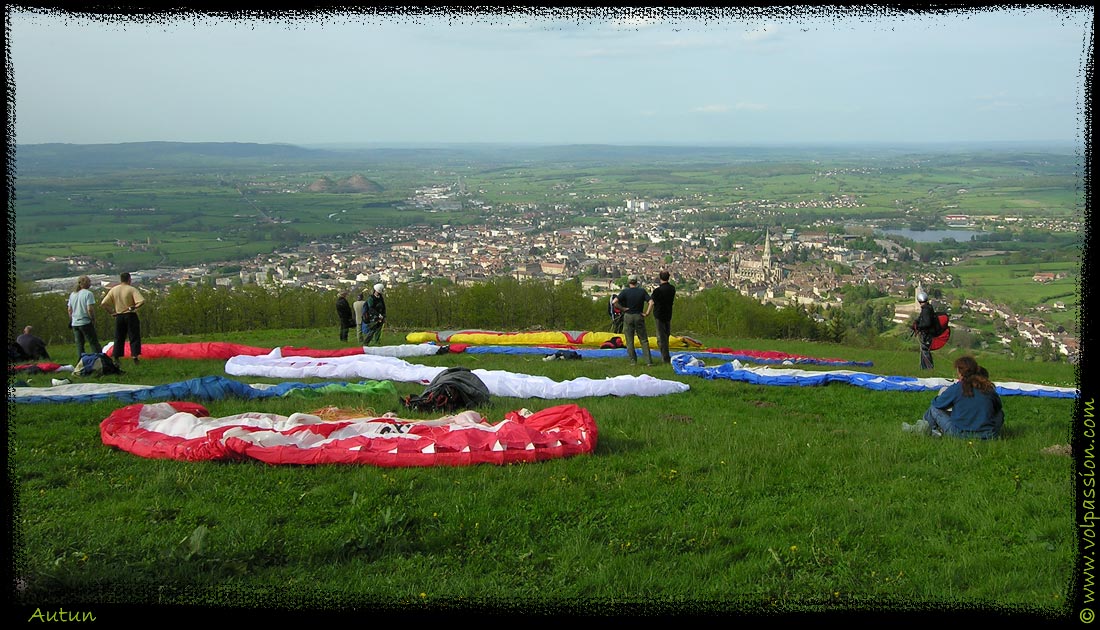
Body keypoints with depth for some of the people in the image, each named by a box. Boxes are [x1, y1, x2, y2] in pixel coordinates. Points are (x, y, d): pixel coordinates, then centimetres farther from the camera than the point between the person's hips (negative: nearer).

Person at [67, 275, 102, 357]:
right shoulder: (88, 293, -11)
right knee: (94, 343, -1)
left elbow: (69, 310, 15)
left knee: (79, 344, 9)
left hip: (75, 323, 6)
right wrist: (93, 320, -7)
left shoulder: (72, 294, 11)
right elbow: (90, 309, -17)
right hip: (86, 322, -6)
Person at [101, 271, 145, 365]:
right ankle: (135, 355, -6)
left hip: (119, 316, 4)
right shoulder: (132, 289, -9)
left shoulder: (113, 290, 2)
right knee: (134, 337, 2)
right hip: (131, 316, -4)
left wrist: (111, 311, 5)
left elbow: (103, 304, -1)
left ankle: (116, 357, 11)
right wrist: (134, 307, -10)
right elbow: (142, 301, -23)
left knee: (119, 338, 12)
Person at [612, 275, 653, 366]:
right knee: (644, 340, 8)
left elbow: (615, 301, -17)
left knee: (630, 341, 7)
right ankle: (649, 361, 2)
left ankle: (633, 361, 7)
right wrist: (647, 313, -4)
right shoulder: (642, 291, -1)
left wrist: (622, 308, -7)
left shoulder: (625, 291, -6)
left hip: (628, 316, -2)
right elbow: (651, 302, -11)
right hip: (639, 317, 2)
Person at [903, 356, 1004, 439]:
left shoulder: (957, 388, -6)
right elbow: (998, 406, 19)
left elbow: (936, 404, 5)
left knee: (934, 409, 14)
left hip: (961, 434, -3)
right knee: (1000, 412, 31)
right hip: (988, 435, 3)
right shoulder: (989, 387, 3)